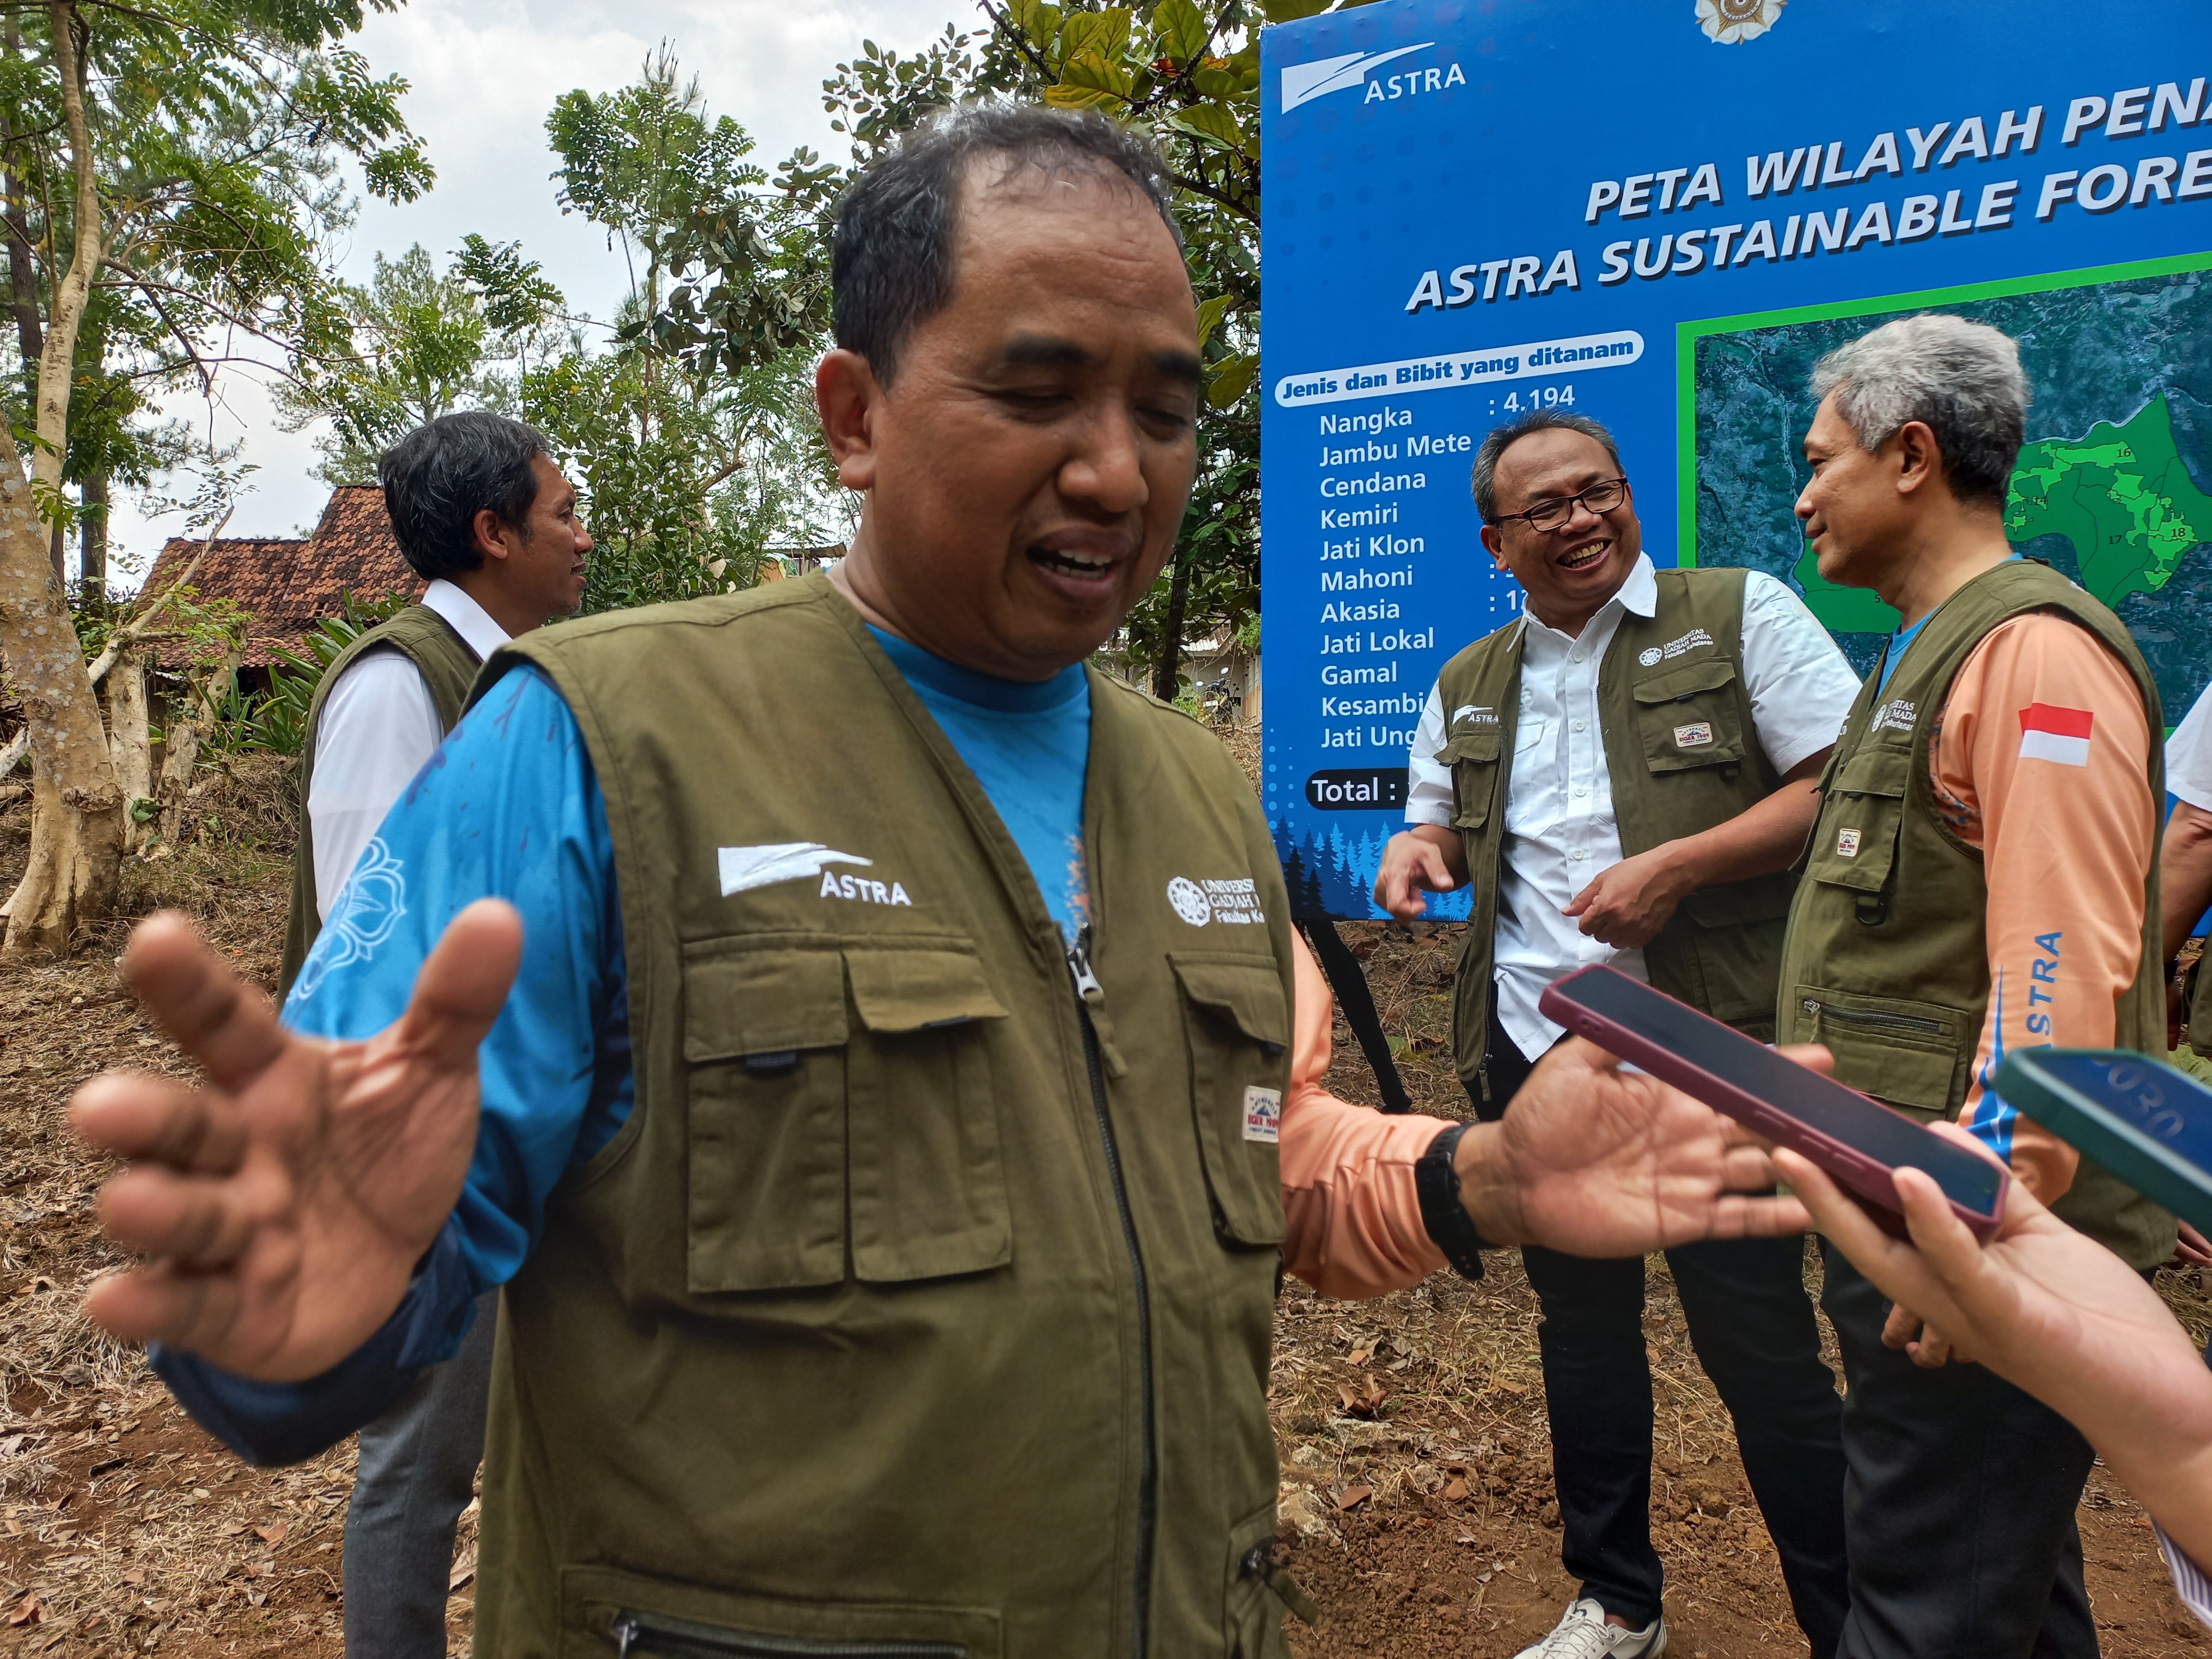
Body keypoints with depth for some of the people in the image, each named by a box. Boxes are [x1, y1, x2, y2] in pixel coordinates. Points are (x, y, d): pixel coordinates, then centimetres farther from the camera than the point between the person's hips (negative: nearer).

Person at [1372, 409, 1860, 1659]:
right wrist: (1419, 849, -2)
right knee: (1582, 1326, 17)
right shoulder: (1467, 688, 12)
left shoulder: (1740, 615, -2)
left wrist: (1675, 866, -19)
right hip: (1533, 1052, 5)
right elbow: (1443, 823, 22)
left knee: (1760, 1344, 3)